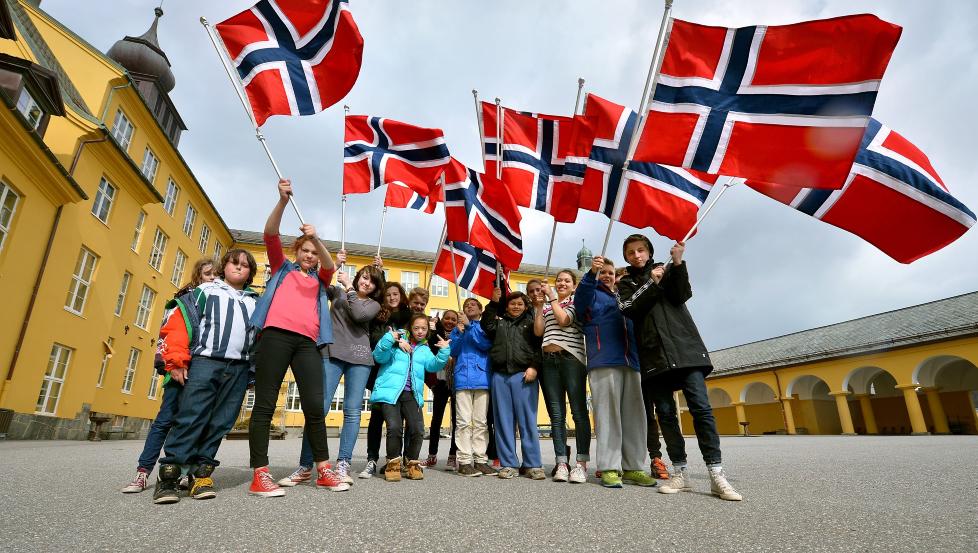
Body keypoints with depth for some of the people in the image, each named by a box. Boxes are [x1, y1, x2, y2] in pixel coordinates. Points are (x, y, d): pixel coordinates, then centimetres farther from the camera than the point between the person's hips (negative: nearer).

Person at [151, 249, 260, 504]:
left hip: (239, 370, 3)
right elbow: (179, 321, 2)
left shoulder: (255, 302, 21)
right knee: (190, 418, -8)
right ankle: (168, 474, -1)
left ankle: (202, 473, 11)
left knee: (221, 423, 3)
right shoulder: (205, 291, 11)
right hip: (205, 362, -3)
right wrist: (176, 361, -7)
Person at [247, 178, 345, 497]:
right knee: (265, 403, -4)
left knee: (314, 405, -4)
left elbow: (331, 266, 3)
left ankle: (323, 471, 1)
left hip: (307, 342, 2)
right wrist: (283, 201, -8)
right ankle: (260, 476, -3)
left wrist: (317, 239, -15)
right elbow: (270, 234, 7)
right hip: (276, 335, -2)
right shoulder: (281, 268, 22)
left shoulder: (319, 279, 25)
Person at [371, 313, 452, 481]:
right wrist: (389, 339, -19)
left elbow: (434, 366, 5)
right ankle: (393, 463, 4)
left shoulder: (425, 349, 22)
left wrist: (444, 352, -12)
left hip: (412, 394, 4)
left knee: (417, 429, -8)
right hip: (390, 391, -3)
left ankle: (412, 463, 14)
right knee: (395, 427, -18)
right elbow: (379, 357, -4)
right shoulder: (397, 340, 9)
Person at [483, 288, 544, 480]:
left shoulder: (531, 322, 13)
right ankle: (508, 464, 12)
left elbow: (539, 345, 3)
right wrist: (493, 302, -1)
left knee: (527, 420, -3)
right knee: (504, 421, 4)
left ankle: (533, 464, 5)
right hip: (500, 376, 3)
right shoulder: (499, 322, 19)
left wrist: (534, 367, -10)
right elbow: (486, 327, -2)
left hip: (523, 375, -2)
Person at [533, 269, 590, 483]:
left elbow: (563, 320, -9)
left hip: (571, 358, -4)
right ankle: (561, 463, 4)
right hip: (549, 360, 5)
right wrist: (539, 306, 6)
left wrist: (551, 297, -1)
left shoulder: (577, 301, 9)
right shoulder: (547, 305, 23)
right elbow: (538, 331, 11)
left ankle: (581, 463, -3)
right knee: (556, 413, 2)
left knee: (578, 411, -6)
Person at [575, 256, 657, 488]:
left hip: (631, 362, 6)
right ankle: (609, 468, -6)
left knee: (634, 415, 3)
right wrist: (591, 274, -30)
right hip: (604, 362, -6)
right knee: (608, 414, -9)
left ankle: (633, 467, 9)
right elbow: (580, 299, -14)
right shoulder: (593, 295, 11)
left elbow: (634, 327, 34)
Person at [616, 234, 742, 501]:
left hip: (685, 347, -1)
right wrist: (652, 284, -8)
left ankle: (717, 475, -6)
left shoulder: (667, 270, 16)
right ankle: (681, 474, 6)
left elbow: (682, 296, -2)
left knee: (701, 407, -9)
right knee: (665, 413, -1)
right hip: (653, 354, 1)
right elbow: (630, 310, -3)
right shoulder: (626, 283, 16)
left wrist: (677, 263, -12)